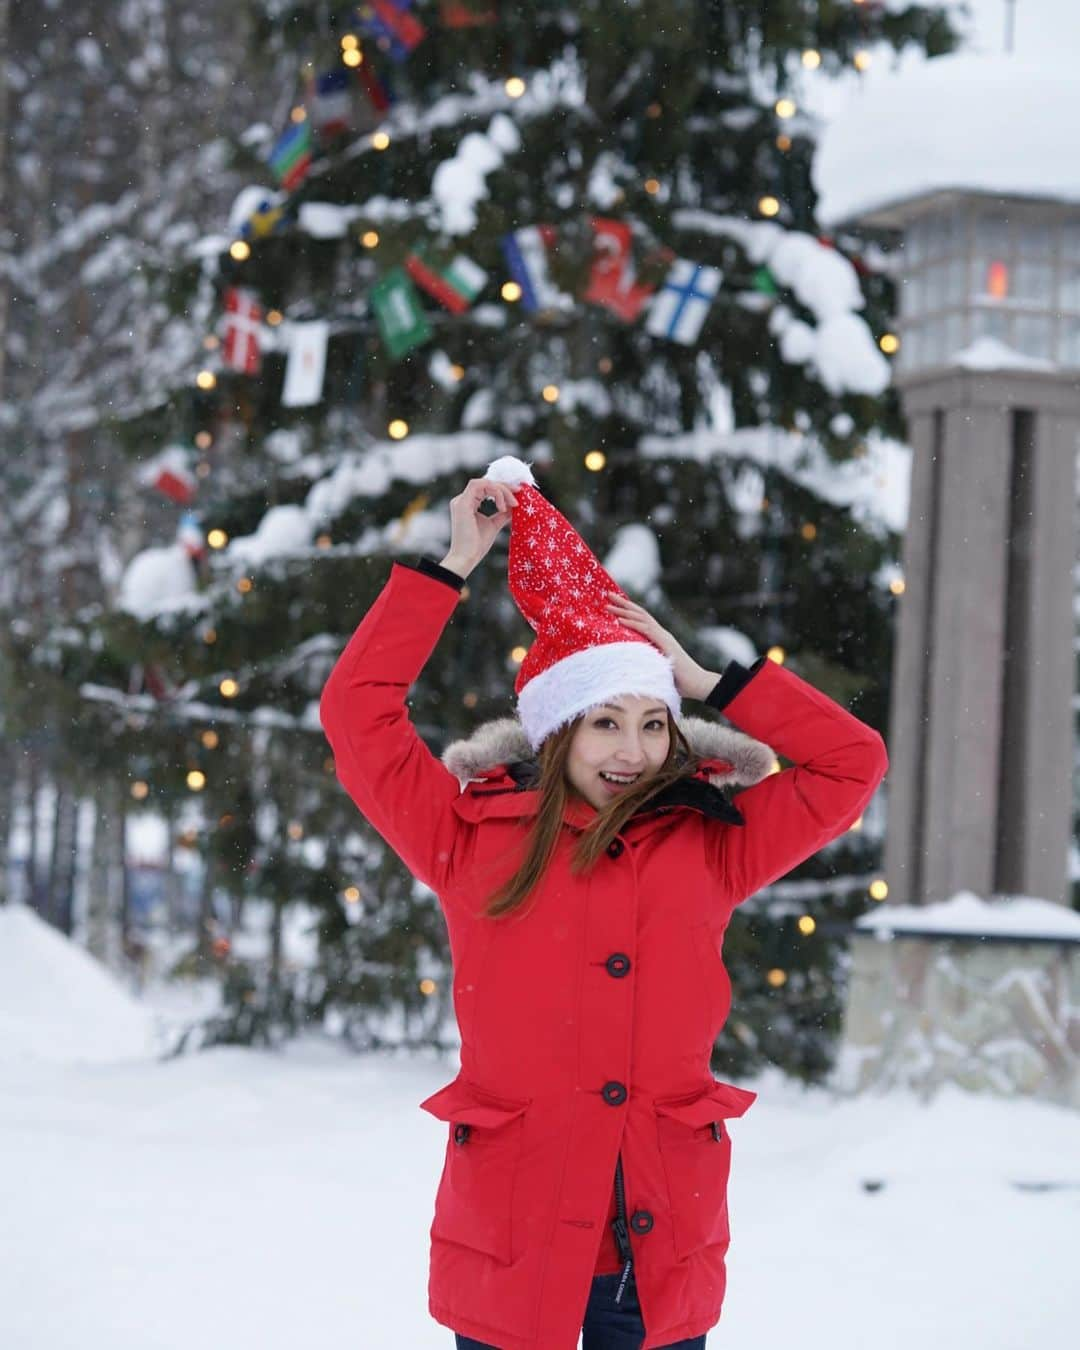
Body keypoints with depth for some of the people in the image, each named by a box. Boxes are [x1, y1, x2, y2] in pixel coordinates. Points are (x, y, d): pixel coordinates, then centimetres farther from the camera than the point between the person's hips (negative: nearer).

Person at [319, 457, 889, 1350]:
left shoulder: (710, 850, 7)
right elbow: (358, 710, 1)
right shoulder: (474, 842, 2)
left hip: (665, 1243, 2)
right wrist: (455, 565, 4)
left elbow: (853, 763, 11)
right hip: (510, 1243, -2)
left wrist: (707, 685, 7)